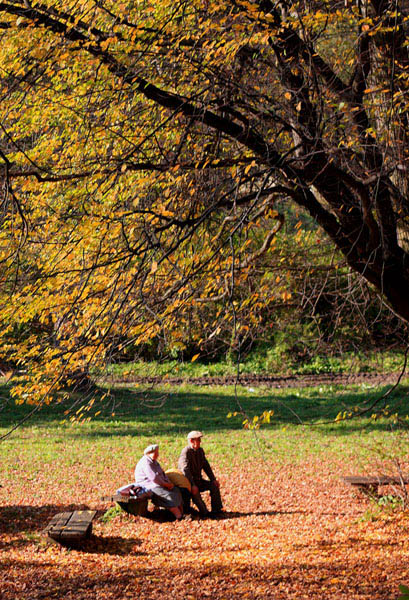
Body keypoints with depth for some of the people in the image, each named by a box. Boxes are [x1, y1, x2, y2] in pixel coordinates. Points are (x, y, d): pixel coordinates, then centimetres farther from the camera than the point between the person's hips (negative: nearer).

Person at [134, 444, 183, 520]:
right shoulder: (146, 462, -16)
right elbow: (154, 477, -23)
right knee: (169, 495, -27)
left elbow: (162, 473, 21)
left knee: (176, 490, -8)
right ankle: (179, 517, -30)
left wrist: (169, 483, 2)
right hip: (148, 486, -10)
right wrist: (165, 484, -12)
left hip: (158, 484, 10)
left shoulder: (154, 461, 17)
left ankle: (182, 513, -16)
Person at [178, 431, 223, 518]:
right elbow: (185, 470, -28)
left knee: (214, 485, -11)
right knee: (195, 492, -35)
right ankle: (204, 512, -31)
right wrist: (192, 485, -36)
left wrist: (213, 479, -2)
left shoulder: (200, 451, 6)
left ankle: (216, 509, -11)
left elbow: (206, 466, 11)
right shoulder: (185, 452, -19)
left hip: (198, 480, 7)